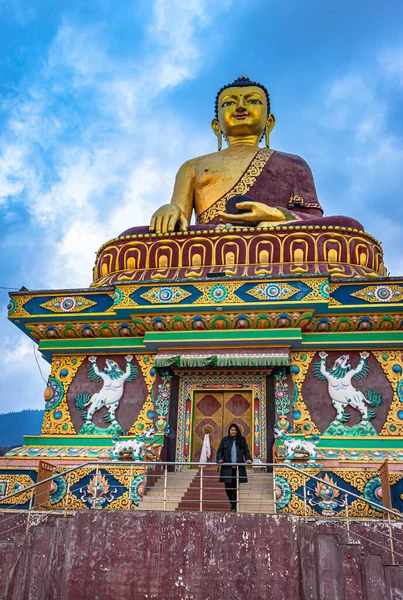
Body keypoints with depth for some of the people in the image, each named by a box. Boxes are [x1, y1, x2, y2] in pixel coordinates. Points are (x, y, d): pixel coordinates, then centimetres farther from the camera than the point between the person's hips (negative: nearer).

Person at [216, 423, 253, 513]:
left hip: (238, 468, 0)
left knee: (235, 487, -1)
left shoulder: (242, 440, 8)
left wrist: (248, 459, -10)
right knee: (228, 486, 3)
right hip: (227, 467, 0)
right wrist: (219, 459, -12)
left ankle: (234, 506, 8)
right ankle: (231, 501, 30)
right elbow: (220, 451, 6)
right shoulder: (225, 440, 6)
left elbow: (246, 451, 7)